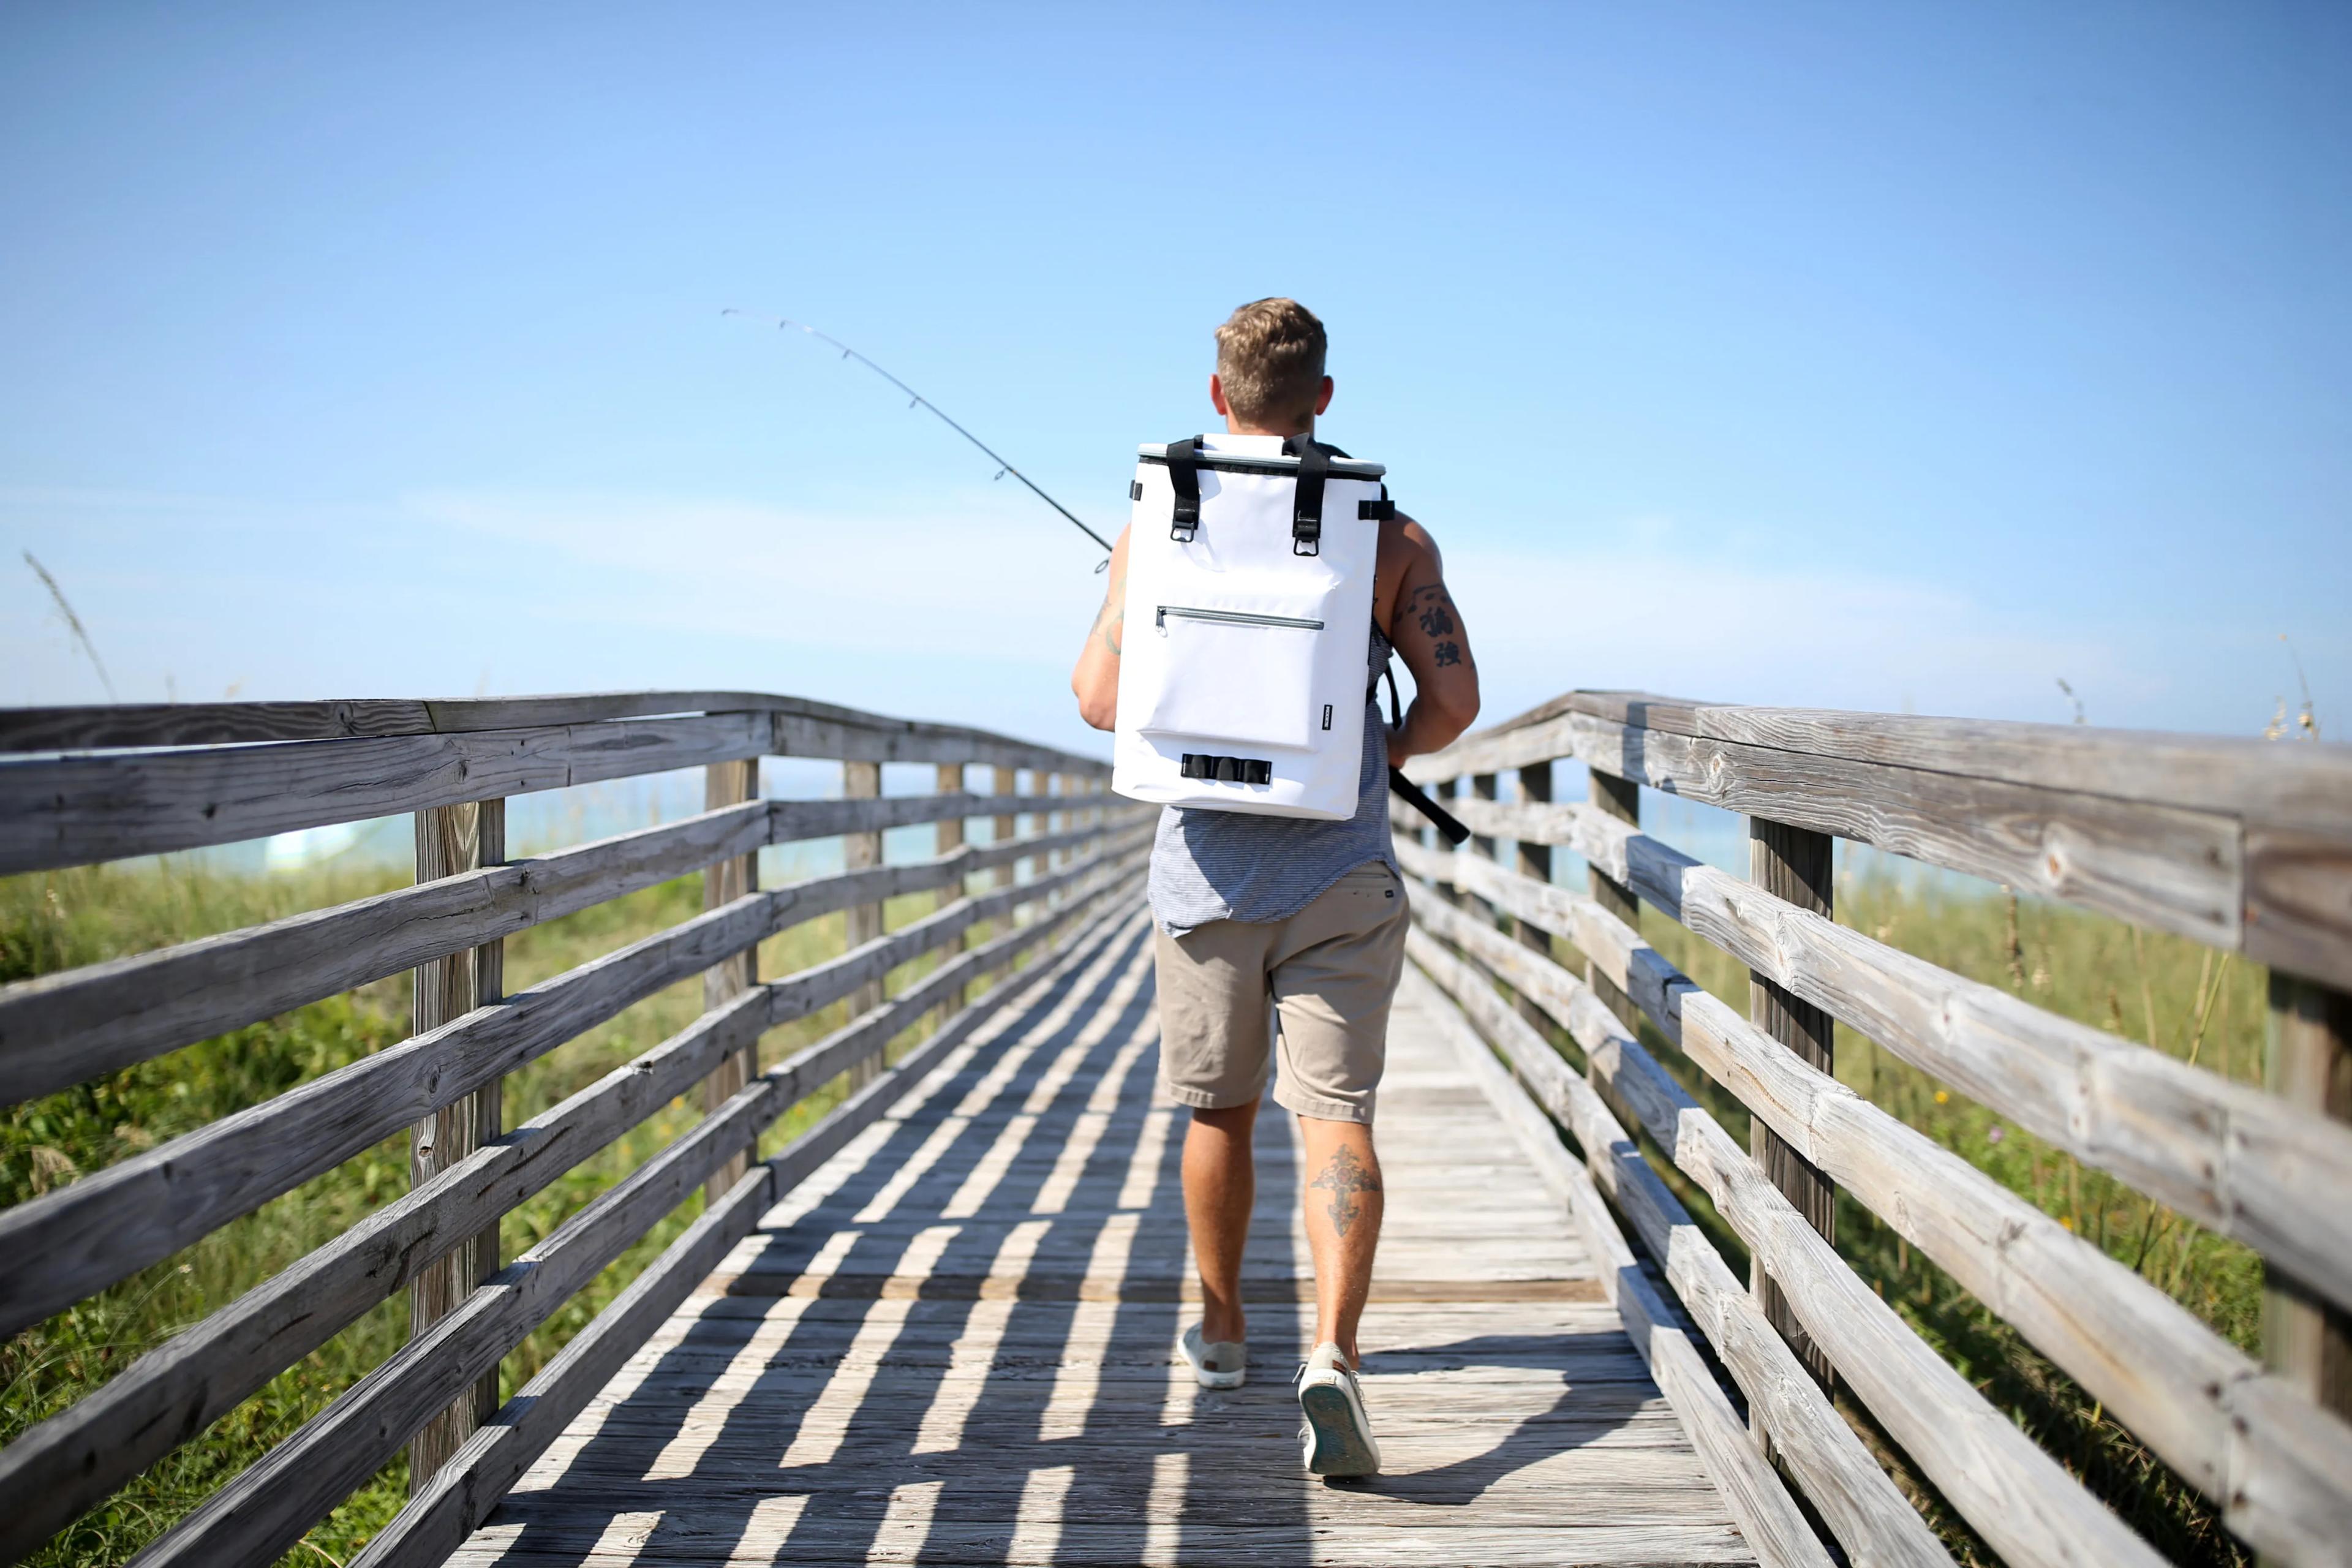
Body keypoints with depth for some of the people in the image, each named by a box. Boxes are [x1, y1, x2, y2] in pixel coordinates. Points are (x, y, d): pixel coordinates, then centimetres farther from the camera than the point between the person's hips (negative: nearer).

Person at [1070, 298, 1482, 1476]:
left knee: (1219, 1112, 16)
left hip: (1206, 863, 1)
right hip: (1341, 870, -1)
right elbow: (1452, 702, -3)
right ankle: (1332, 1357, -17)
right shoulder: (1390, 537, 0)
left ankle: (1222, 1332, 33)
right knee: (1337, 1120, 0)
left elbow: (1103, 699, -6)